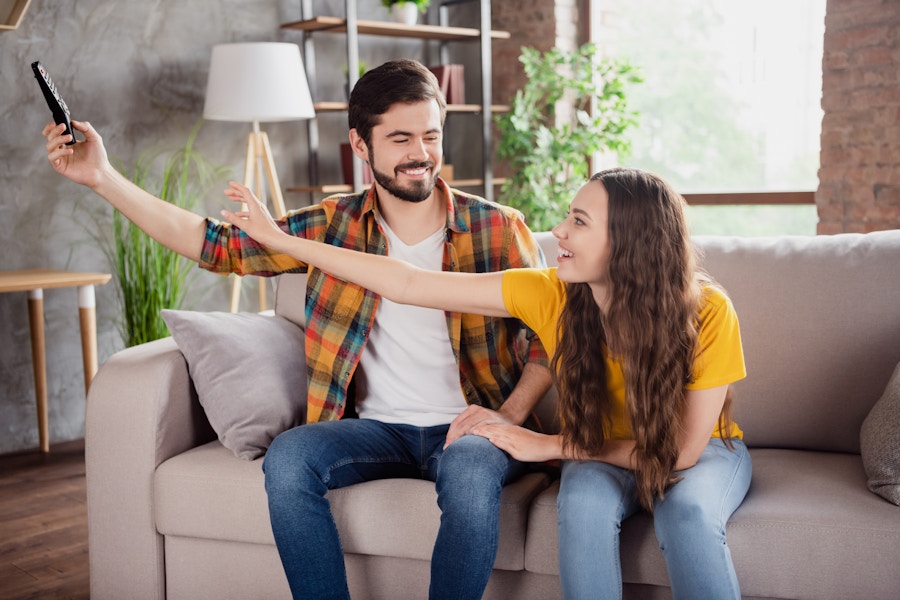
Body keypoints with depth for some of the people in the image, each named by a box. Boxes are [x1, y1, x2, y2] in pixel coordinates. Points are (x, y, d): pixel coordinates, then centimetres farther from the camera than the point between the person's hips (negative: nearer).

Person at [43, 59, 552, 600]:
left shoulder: (498, 229, -1)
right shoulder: (335, 225, 5)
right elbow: (218, 244, 3)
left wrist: (510, 414, -15)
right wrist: (103, 177, -1)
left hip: (468, 429, -2)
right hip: (378, 428, 2)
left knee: (469, 470, -35)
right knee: (288, 455, -26)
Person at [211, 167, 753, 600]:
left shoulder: (707, 313, -27)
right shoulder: (550, 294, -20)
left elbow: (681, 450, -21)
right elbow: (407, 284, -17)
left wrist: (551, 445, -21)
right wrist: (280, 239, -16)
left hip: (704, 451, -1)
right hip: (601, 457, 2)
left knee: (688, 509, -35)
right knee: (584, 500, -33)